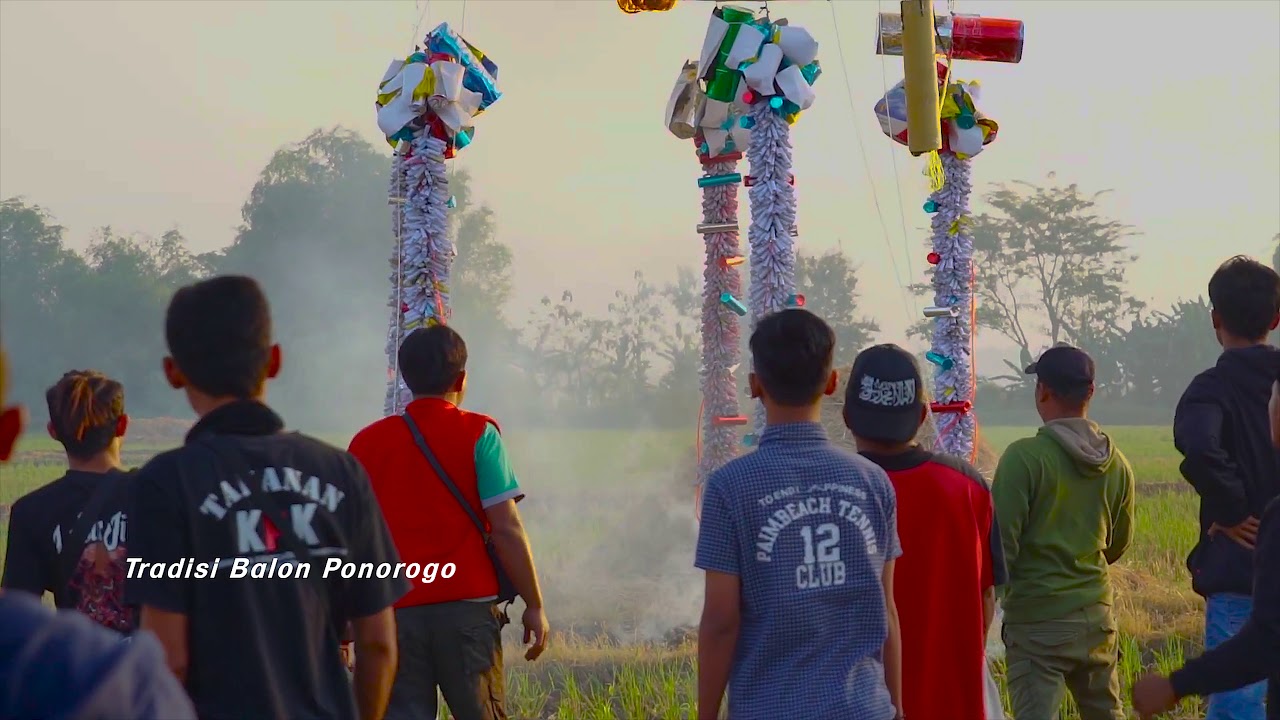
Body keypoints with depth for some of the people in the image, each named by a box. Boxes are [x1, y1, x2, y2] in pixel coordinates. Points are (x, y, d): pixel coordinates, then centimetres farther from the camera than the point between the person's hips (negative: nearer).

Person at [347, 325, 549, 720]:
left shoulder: (366, 443, 7)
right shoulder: (478, 434, -1)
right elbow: (506, 529, -6)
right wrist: (534, 605, 1)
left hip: (393, 613, 2)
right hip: (466, 609, -2)